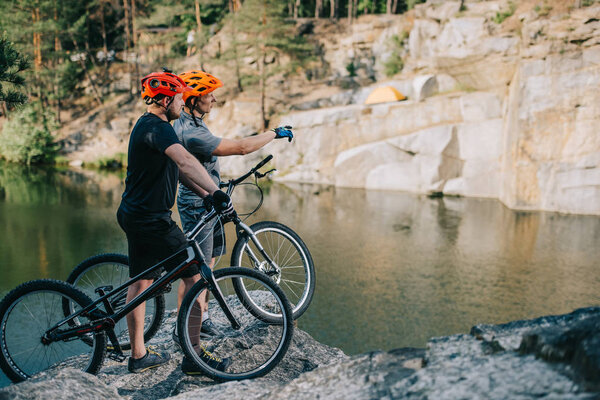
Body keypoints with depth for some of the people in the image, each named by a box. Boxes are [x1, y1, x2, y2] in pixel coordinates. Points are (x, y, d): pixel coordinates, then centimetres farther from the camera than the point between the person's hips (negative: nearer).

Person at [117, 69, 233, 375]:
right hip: (152, 220, -11)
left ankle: (139, 355, 25)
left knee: (140, 283, 15)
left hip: (135, 215, 11)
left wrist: (207, 195, 6)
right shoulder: (158, 128, -19)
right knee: (195, 277, -4)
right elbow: (186, 160, -39)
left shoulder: (146, 125, 15)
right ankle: (194, 355, 2)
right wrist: (216, 192, -49)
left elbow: (178, 170, 15)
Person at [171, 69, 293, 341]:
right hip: (197, 206, -10)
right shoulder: (191, 133, -27)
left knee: (208, 262, 16)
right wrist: (275, 133, -17)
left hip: (208, 202, 10)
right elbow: (242, 147, -29)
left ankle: (202, 318, 27)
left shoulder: (189, 124, 9)